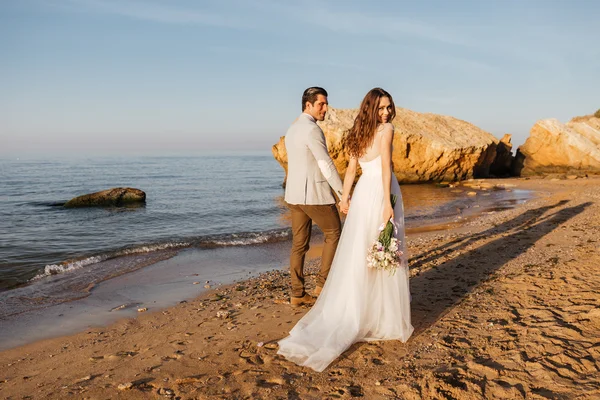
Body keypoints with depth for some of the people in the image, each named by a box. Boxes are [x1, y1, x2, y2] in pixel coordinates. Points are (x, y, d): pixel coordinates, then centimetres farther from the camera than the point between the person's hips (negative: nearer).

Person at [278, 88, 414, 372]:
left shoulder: (359, 133, 12)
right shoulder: (386, 129, -9)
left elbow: (351, 169, 15)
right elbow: (385, 167, -18)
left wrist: (344, 198, 20)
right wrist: (388, 203, -21)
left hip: (363, 191, 7)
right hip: (381, 192, -7)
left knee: (357, 254, 12)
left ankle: (348, 316, 19)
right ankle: (385, 316, 14)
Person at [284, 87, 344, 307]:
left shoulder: (292, 130, 15)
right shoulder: (312, 130, -15)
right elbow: (326, 165, -18)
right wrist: (343, 194, -13)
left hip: (294, 194, 9)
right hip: (315, 194, -8)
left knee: (299, 243, 9)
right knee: (333, 234, 10)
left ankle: (297, 294, 13)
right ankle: (323, 283, 12)